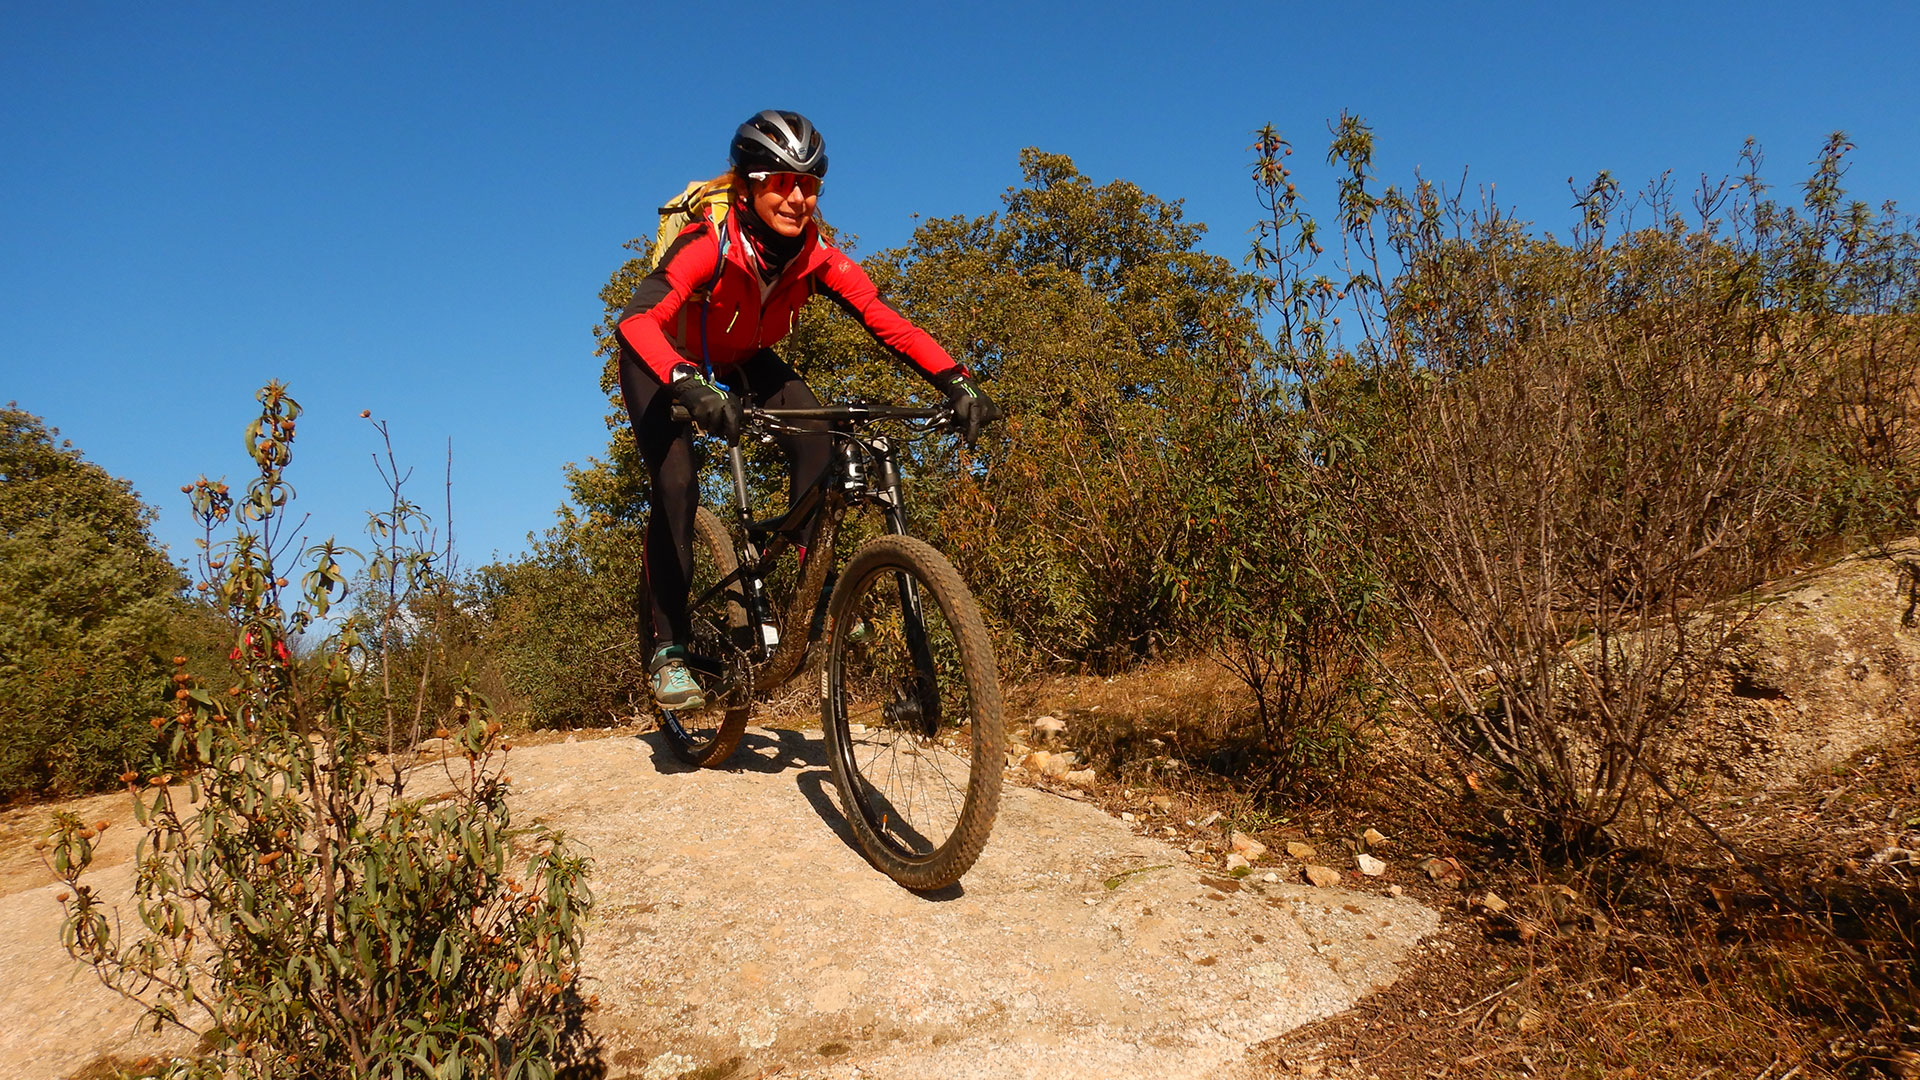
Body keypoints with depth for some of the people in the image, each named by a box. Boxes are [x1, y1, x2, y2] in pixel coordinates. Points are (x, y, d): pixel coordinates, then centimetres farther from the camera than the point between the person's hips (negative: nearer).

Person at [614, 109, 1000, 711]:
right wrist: (693, 389, -65)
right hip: (664, 366, -4)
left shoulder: (817, 258, -21)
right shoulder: (709, 243, -34)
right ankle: (668, 649, -11)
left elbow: (890, 323, -27)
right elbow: (636, 321, -47)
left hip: (742, 363, 4)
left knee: (816, 444, -22)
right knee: (677, 487, -24)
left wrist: (958, 385, -42)